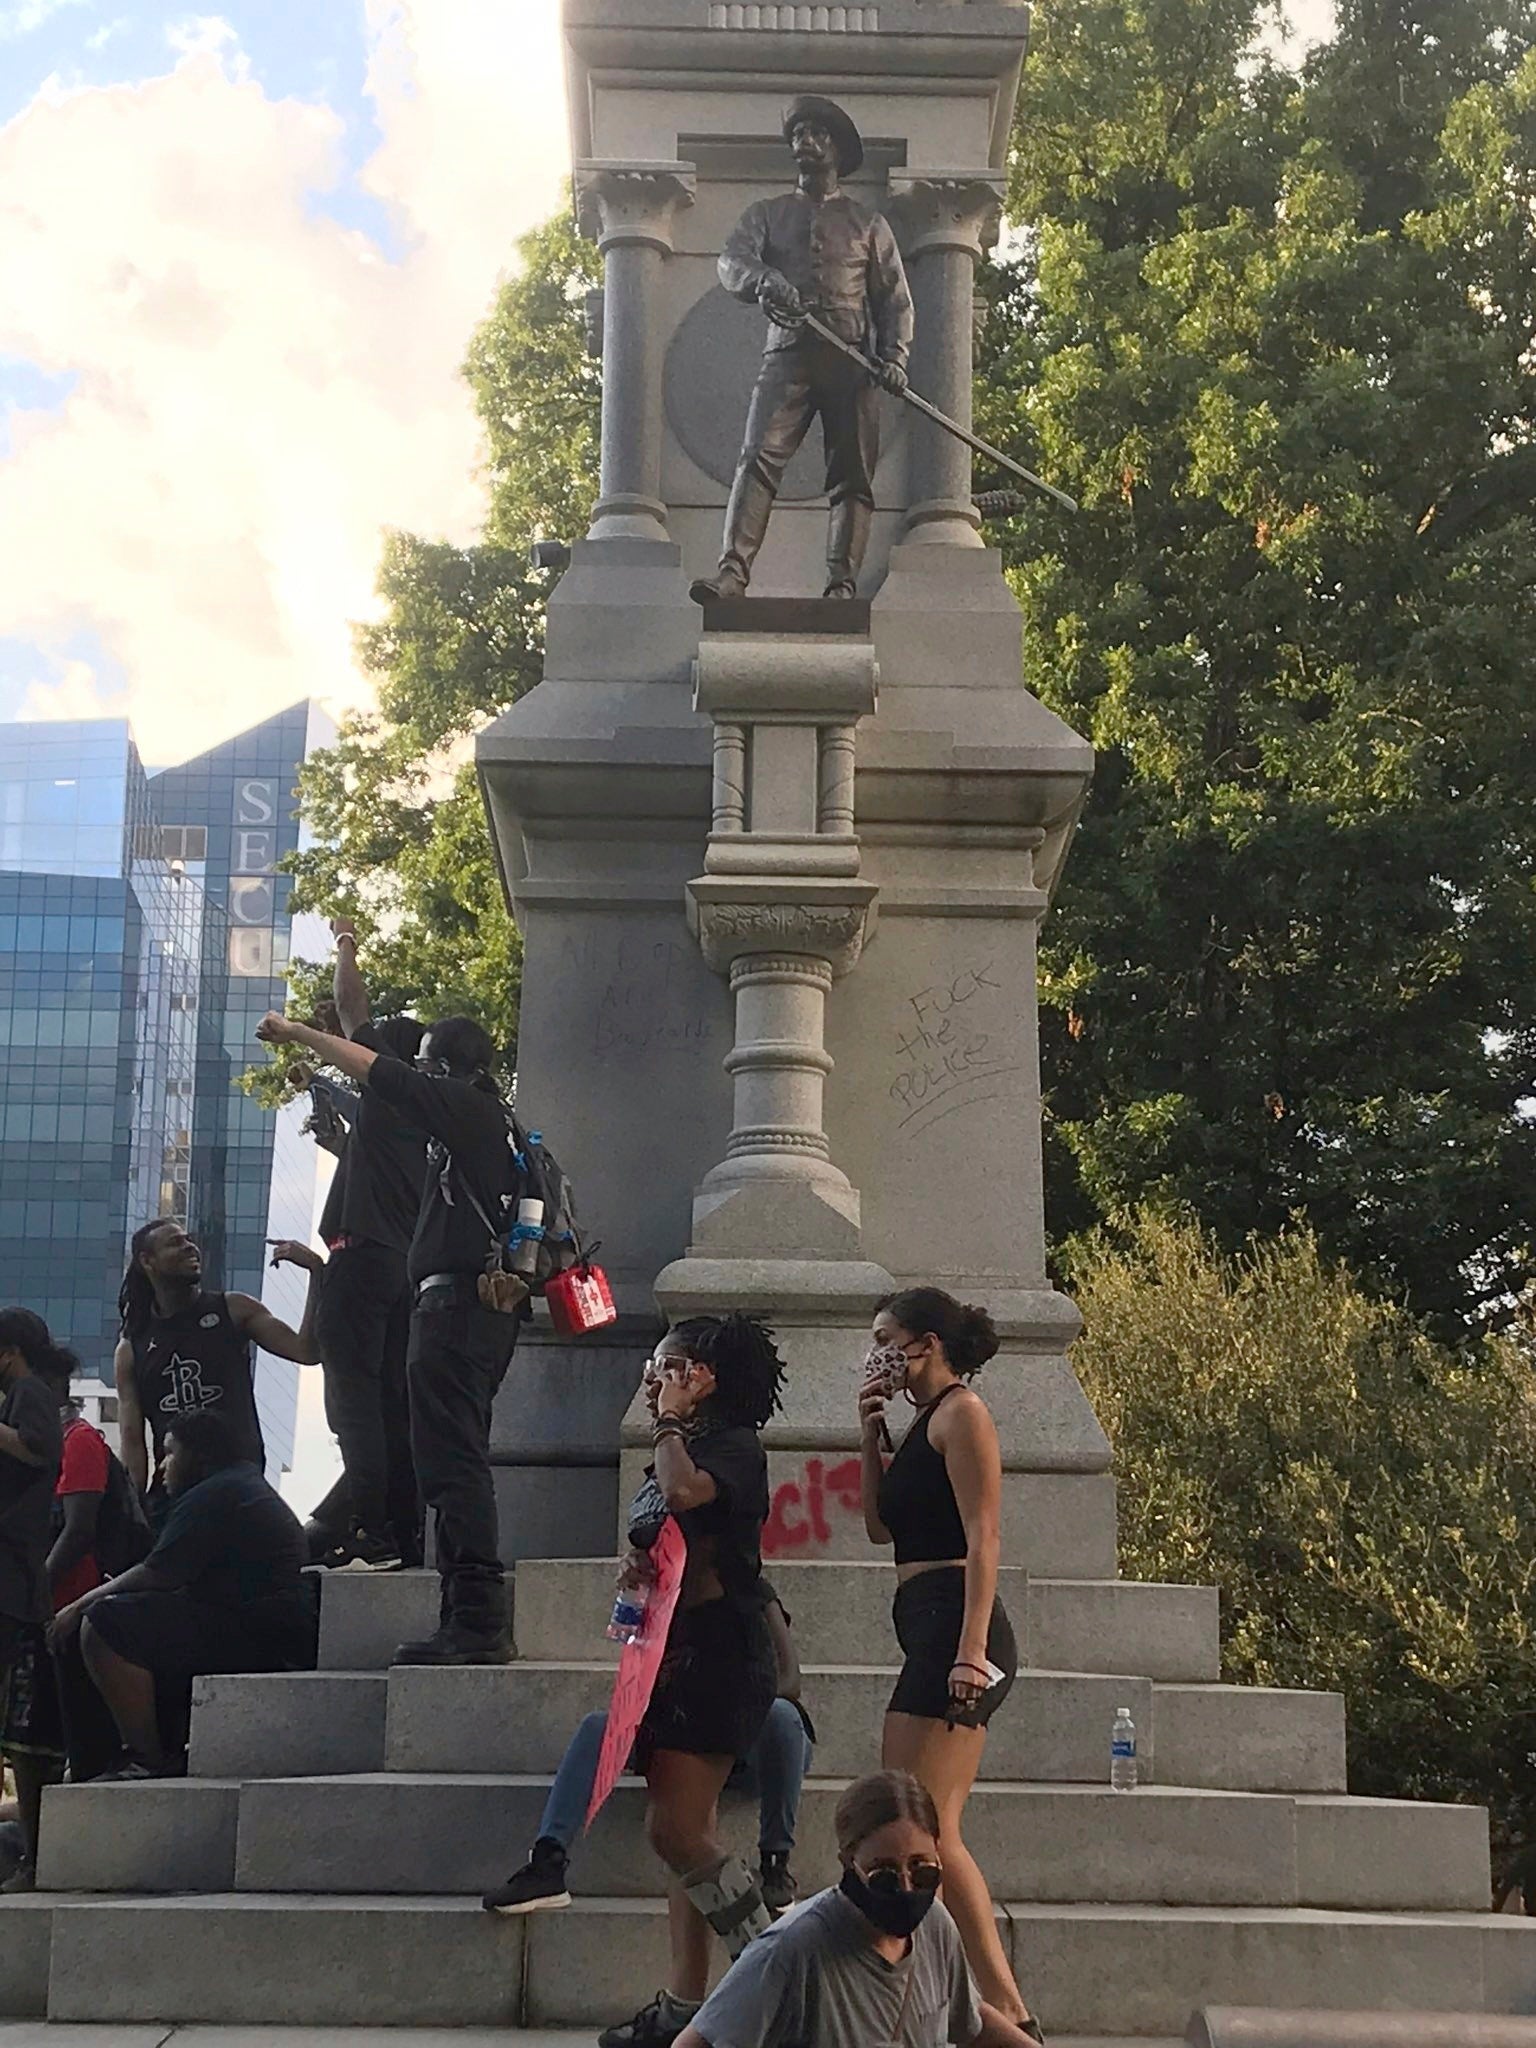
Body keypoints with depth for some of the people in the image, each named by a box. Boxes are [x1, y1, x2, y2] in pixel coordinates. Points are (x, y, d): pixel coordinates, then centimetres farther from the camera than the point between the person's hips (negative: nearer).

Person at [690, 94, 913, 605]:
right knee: (759, 458, -17)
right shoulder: (766, 214, 20)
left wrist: (895, 355, -5)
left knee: (852, 475, -7)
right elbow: (732, 261, 1)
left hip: (851, 358, 1)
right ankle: (732, 571, -27)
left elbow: (894, 298, 14)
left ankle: (843, 584, -9)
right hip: (787, 354, 0)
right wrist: (764, 280, -23)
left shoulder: (869, 223, 19)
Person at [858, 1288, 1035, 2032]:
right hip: (929, 1635, 10)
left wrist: (971, 1649, -22)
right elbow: (881, 1525, 23)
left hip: (952, 1627, -10)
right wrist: (871, 1433, 14)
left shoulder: (960, 1412, -6)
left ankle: (1006, 2007, -15)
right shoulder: (924, 1423, 22)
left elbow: (982, 1538, -15)